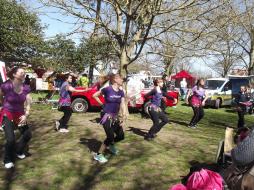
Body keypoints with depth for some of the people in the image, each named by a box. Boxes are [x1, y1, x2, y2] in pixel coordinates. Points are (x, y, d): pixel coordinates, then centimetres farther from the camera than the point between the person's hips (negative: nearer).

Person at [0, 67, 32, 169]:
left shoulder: (26, 88, -9)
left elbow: (28, 104, -5)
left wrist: (26, 115, -18)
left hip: (20, 114, 5)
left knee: (28, 135, 7)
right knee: (10, 139, -13)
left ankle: (18, 151, 38)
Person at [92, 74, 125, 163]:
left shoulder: (121, 92, 4)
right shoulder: (107, 89, -14)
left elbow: (122, 104, 0)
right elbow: (94, 95, -2)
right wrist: (101, 104, -3)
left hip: (115, 116, 7)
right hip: (106, 116, -7)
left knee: (121, 136, 8)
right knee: (110, 137, -11)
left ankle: (111, 145, 39)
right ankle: (98, 155, 7)